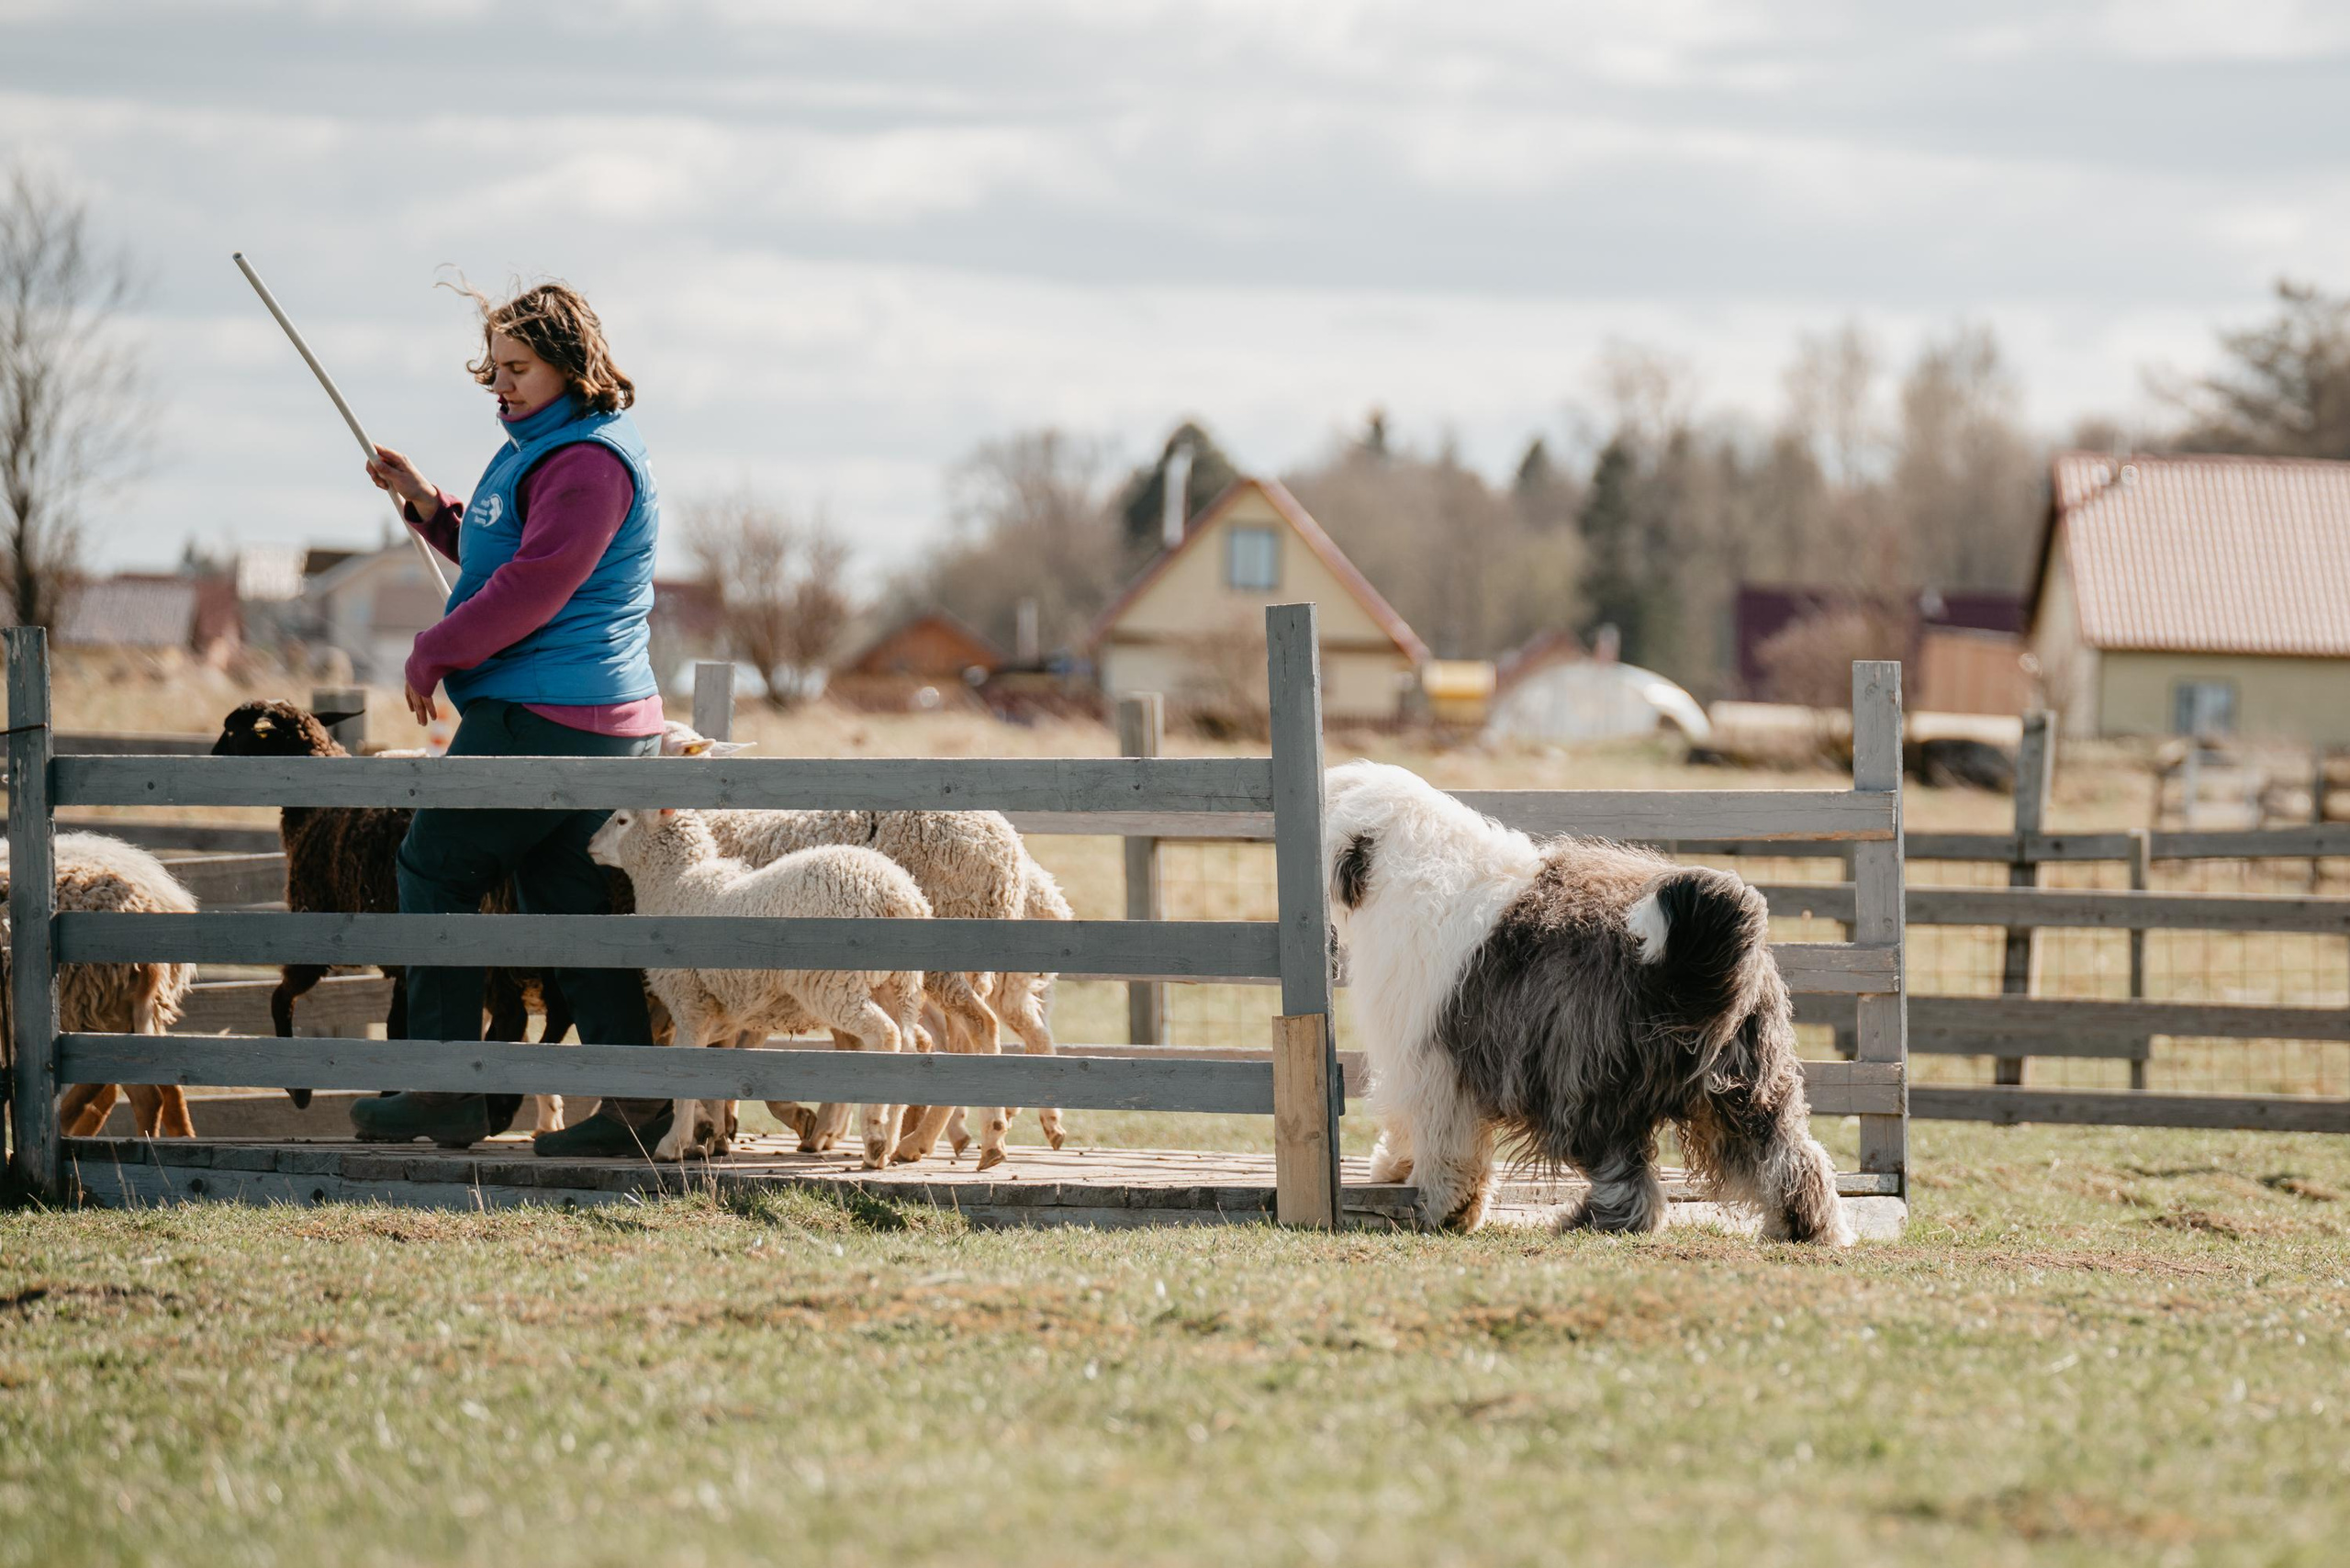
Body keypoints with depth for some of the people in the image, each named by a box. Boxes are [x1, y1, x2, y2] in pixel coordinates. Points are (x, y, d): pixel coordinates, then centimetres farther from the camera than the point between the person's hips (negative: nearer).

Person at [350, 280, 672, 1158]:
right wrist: (429, 507, 16)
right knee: (565, 904, 8)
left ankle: (446, 1091, -1)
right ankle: (637, 1103, 4)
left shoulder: (590, 459, -15)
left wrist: (433, 655, -11)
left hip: (544, 720, -11)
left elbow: (533, 586, -21)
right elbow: (503, 559, 30)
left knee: (436, 871, -2)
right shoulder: (544, 447, 20)